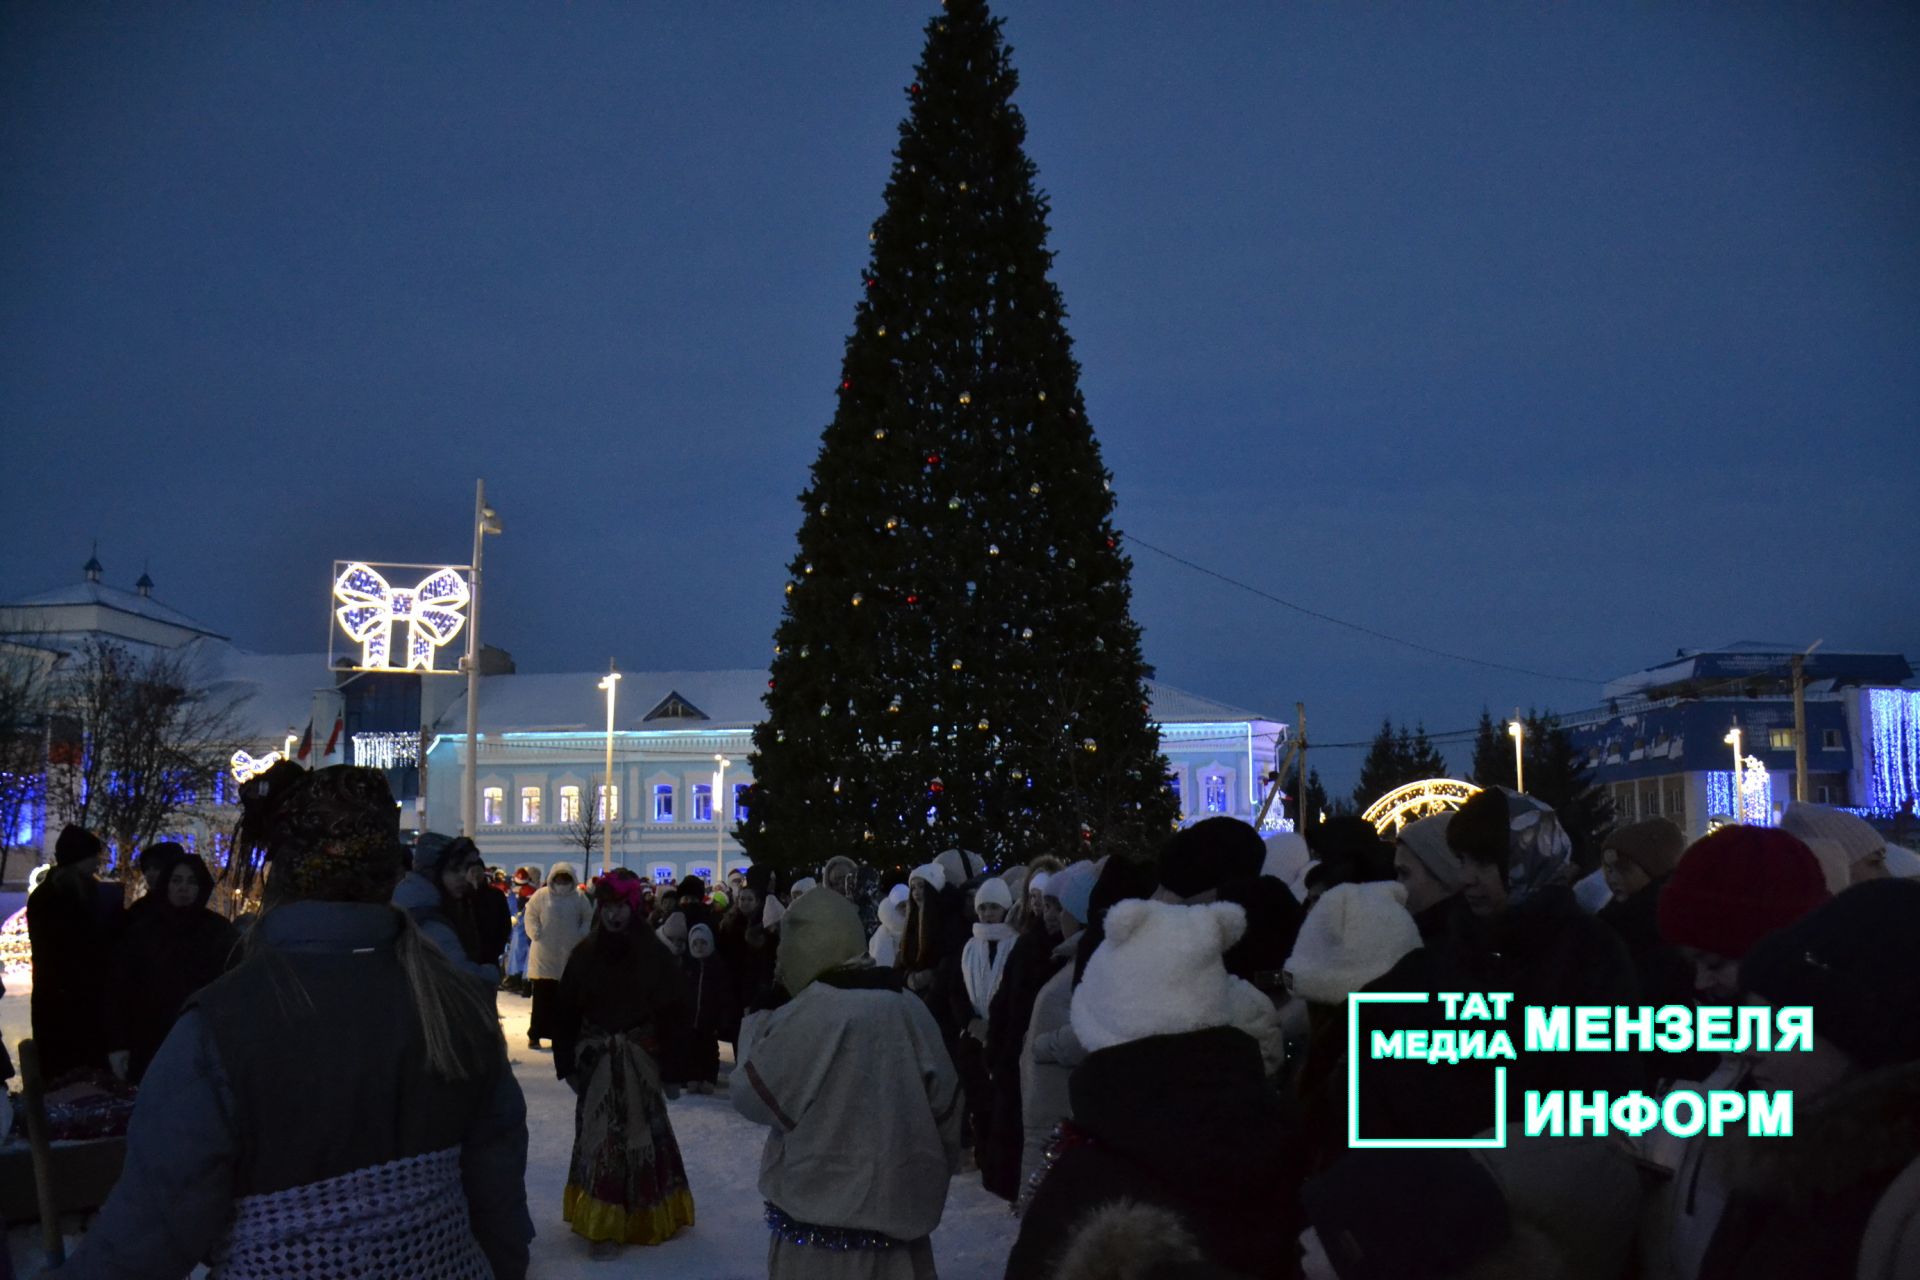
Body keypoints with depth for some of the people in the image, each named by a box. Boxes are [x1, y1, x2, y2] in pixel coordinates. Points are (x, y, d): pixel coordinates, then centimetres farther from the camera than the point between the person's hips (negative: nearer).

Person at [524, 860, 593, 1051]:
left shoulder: (579, 898, 2)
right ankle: (535, 1035, 7)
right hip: (544, 955, -1)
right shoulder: (541, 896, 0)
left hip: (570, 955, 1)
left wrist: (581, 936, -1)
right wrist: (536, 934, -4)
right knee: (542, 996, 0)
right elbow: (530, 916, 6)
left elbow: (588, 919, 10)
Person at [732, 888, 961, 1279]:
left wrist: (756, 1027, 9)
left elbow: (750, 1094, -7)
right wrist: (930, 1183, 20)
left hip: (823, 1219, -5)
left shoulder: (808, 1015, -17)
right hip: (902, 1212, 5)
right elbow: (946, 1104, 7)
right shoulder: (910, 1007, 0)